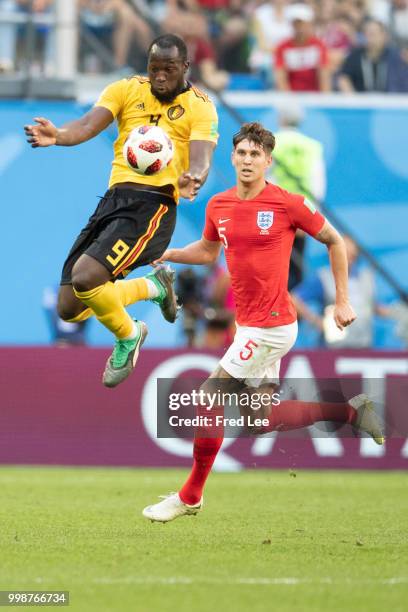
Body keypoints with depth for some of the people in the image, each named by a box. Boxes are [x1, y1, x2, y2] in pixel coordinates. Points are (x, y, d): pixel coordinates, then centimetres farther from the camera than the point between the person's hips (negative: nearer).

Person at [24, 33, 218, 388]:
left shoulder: (200, 106, 1)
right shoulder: (126, 90, 10)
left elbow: (201, 159, -13)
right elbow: (90, 124, -6)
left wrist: (193, 180, -38)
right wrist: (59, 136, -29)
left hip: (154, 203, -6)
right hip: (114, 198, 6)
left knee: (84, 276, -26)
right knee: (70, 309, 3)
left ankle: (127, 338, 4)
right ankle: (153, 286, 28)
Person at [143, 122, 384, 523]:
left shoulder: (287, 204, -13)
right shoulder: (218, 206, 4)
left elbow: (334, 241, 0)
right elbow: (208, 251, 24)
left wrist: (342, 301, 0)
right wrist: (165, 254, 8)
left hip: (269, 327, -8)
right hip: (250, 325, 8)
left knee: (210, 398, -8)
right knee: (263, 419, 13)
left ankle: (190, 496, 5)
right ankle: (351, 410, 27)